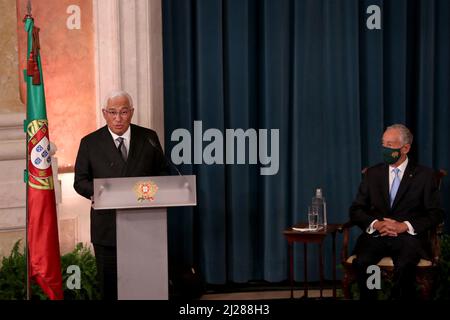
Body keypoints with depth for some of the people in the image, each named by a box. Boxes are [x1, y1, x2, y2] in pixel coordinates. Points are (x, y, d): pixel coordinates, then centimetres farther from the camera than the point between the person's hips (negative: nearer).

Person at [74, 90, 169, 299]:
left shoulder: (149, 138, 7)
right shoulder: (90, 143, 3)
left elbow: (163, 172, 13)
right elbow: (80, 181, 3)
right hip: (107, 226, -1)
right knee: (109, 285, 5)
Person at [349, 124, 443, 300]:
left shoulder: (425, 175, 7)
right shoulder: (372, 173, 15)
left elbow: (436, 214, 2)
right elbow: (356, 210, 11)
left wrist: (405, 226, -12)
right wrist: (376, 224, -10)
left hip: (408, 237, -2)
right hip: (376, 235, 2)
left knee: (404, 265, -34)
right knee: (361, 262, -29)